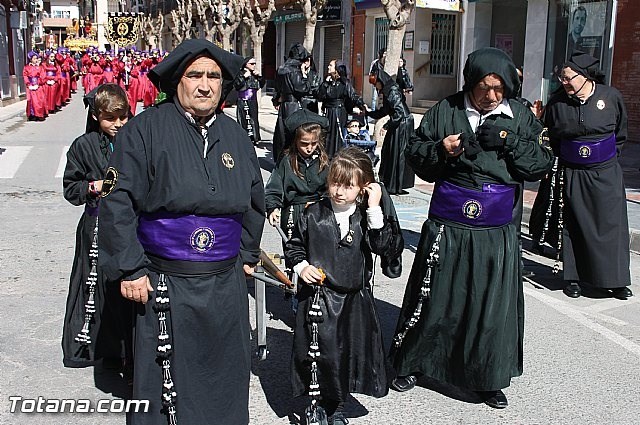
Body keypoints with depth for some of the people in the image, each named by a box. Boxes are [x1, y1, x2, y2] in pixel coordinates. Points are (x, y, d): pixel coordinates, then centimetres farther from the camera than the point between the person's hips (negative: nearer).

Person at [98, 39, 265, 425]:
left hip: (226, 284, 4)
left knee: (226, 379, 16)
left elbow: (255, 201, 19)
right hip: (165, 284, -4)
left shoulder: (235, 135, 8)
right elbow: (118, 201, -9)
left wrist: (247, 255, 18)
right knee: (166, 384, 7)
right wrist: (129, 270, -11)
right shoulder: (146, 129, -7)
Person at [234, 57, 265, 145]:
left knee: (254, 118, 6)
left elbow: (262, 85, 14)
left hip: (253, 100, 5)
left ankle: (255, 138, 12)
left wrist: (259, 76, -1)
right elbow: (236, 85, -15)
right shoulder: (241, 74, -5)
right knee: (244, 119, -5)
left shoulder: (255, 73, 11)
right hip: (243, 100, -5)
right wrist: (244, 77, -20)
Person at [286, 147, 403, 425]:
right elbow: (294, 246, 10)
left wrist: (375, 210, -21)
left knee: (352, 350, 7)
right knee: (317, 352, 3)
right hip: (317, 295, -1)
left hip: (355, 299, 1)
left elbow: (384, 247, -17)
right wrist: (301, 266, -9)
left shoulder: (367, 216, -2)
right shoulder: (314, 214, -3)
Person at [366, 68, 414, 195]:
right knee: (388, 153, 14)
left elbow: (399, 112, -23)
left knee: (397, 154, -4)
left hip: (402, 126, -10)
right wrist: (367, 113, 25)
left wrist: (386, 126, -21)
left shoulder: (393, 91, -17)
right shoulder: (387, 92, 12)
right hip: (397, 126, 10)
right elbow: (384, 111, 22)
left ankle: (396, 187, 3)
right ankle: (388, 184, 23)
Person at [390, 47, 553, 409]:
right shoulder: (446, 111, 0)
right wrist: (440, 150, -17)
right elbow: (415, 155, 3)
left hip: (497, 234, 1)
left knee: (493, 305, 8)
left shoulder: (521, 116, 2)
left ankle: (489, 380, 28)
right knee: (434, 298, 10)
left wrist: (509, 142, -16)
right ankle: (411, 364, 31)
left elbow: (542, 165, -1)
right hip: (447, 228, -1)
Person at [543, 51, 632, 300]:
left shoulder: (611, 97, -5)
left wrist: (608, 157, 10)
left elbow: (620, 134, 10)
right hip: (572, 175, 0)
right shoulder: (557, 104, -4)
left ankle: (615, 280, 18)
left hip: (606, 174, 0)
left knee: (611, 225, 5)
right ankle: (574, 278, 18)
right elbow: (550, 140, 9)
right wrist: (556, 168, 5)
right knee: (575, 227, 6)